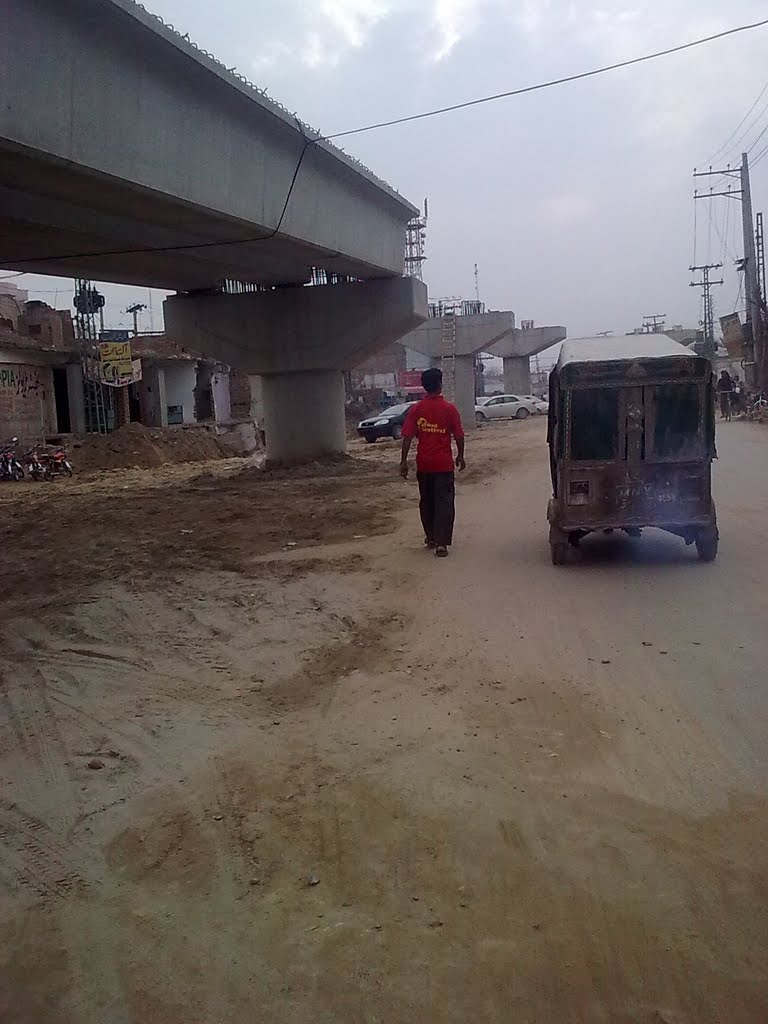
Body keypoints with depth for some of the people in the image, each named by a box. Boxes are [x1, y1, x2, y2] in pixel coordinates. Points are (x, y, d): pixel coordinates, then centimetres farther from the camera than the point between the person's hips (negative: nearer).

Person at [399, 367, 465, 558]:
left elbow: (407, 436, -6)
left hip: (423, 464, 3)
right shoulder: (449, 408, -6)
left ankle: (431, 537, 28)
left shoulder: (416, 409, -2)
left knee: (426, 501, 17)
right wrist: (460, 456, 12)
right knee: (444, 503, 0)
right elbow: (459, 435, -3)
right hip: (444, 464, -2)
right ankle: (441, 543, -9)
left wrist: (404, 461, -2)